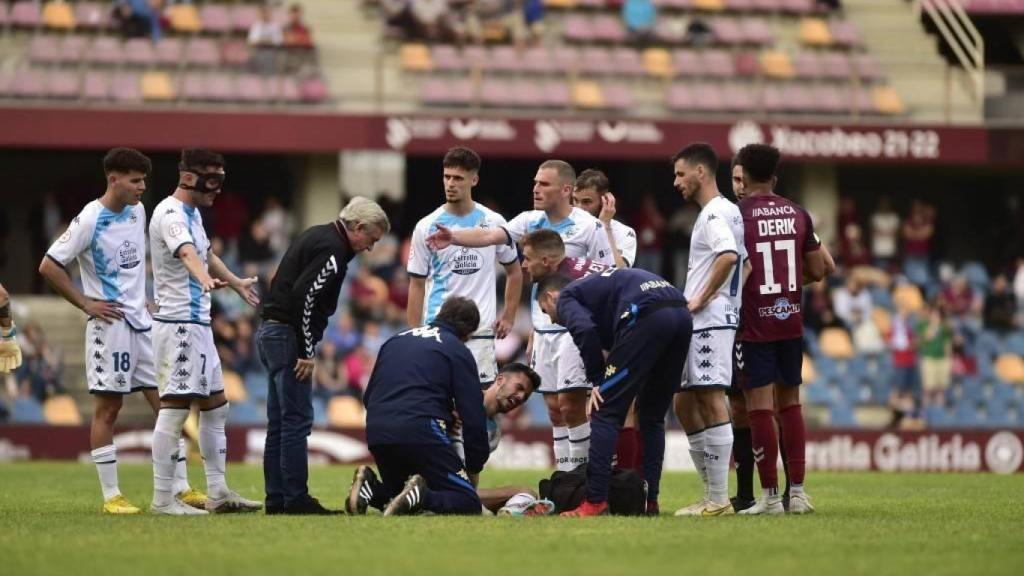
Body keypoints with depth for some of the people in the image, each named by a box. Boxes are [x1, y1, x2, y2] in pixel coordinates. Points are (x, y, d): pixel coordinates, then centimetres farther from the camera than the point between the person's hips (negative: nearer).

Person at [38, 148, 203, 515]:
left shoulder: (138, 211, 8)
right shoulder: (90, 220, -14)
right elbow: (49, 267, -13)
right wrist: (87, 304, -12)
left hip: (142, 321, 7)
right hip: (109, 323, -7)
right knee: (108, 408, -3)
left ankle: (181, 488, 9)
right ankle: (111, 496, 2)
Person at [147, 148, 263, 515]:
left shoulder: (192, 212, 16)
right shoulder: (170, 215, -15)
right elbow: (187, 253, -37)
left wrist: (236, 283, 50)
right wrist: (206, 280, -57)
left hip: (198, 323, 11)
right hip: (178, 323, -11)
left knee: (215, 405, 13)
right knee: (175, 407, -11)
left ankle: (217, 492, 19)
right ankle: (162, 498, -10)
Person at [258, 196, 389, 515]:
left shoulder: (318, 236, 17)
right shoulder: (332, 249, -13)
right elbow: (303, 295, -23)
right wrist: (306, 352, -19)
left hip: (270, 333, 10)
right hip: (288, 336, -10)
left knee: (280, 422, 11)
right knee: (297, 419, -8)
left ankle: (276, 499, 13)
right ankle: (296, 499, -9)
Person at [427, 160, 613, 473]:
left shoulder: (589, 227, -8)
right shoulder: (531, 221, 7)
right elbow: (490, 235, -7)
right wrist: (454, 237, -26)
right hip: (544, 330, 6)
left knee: (570, 405, -10)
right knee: (554, 408, 7)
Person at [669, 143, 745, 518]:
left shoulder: (716, 213, -11)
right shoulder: (723, 212, 21)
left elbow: (729, 255, -29)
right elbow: (746, 263, 26)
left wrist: (703, 298, -19)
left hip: (711, 321, -11)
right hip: (698, 325, 11)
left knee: (712, 402, -11)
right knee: (684, 404, 13)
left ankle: (718, 499, -11)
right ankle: (712, 495, 14)